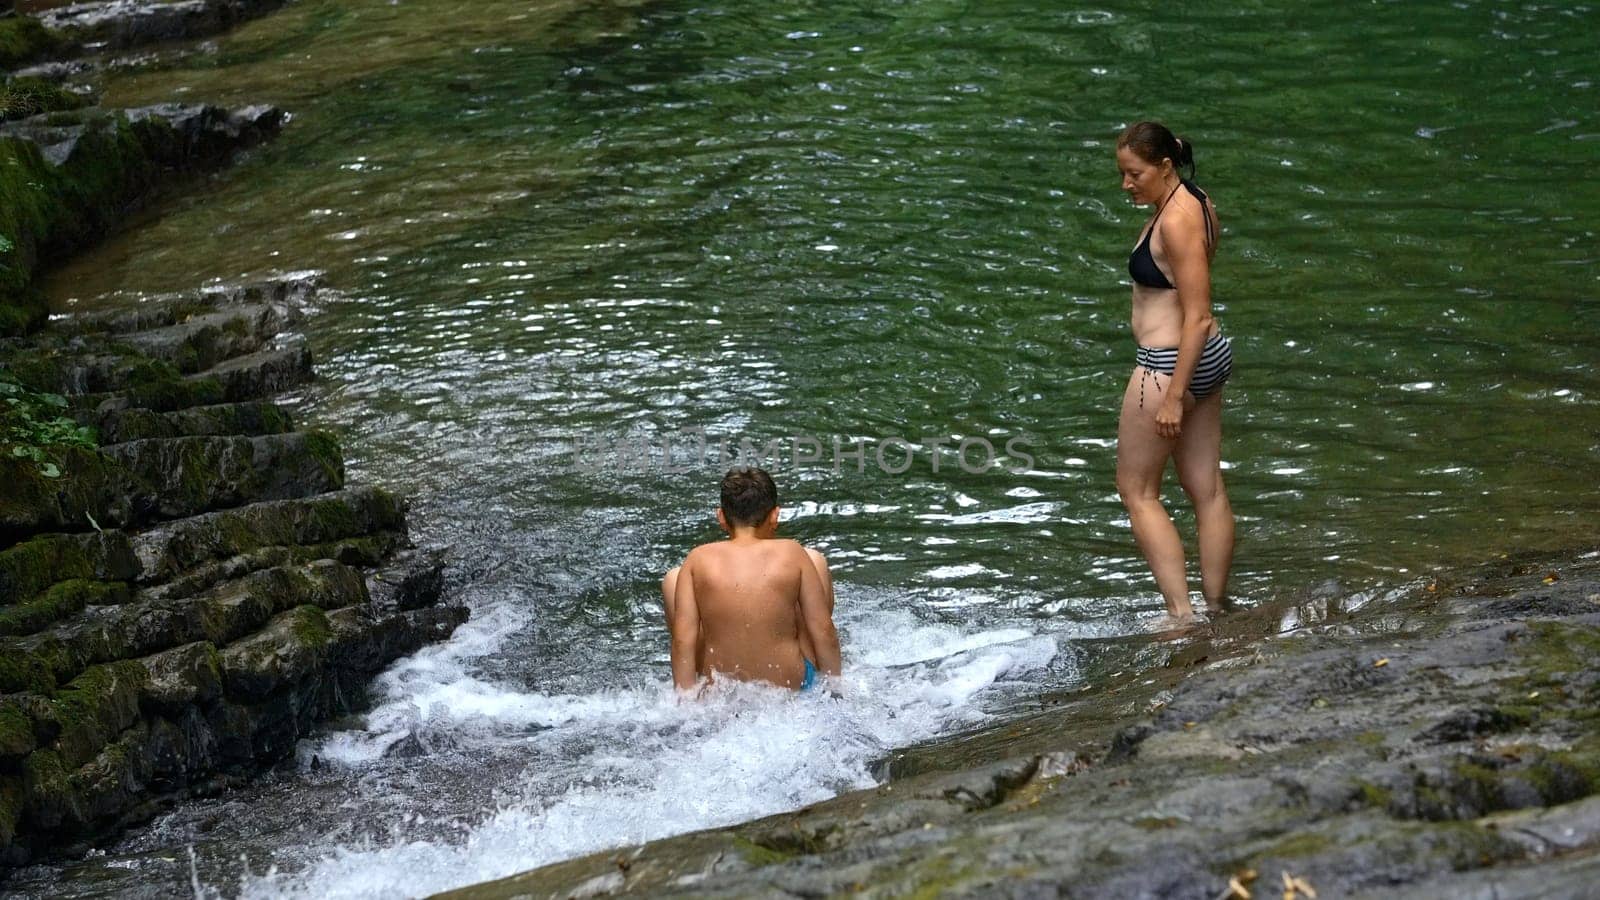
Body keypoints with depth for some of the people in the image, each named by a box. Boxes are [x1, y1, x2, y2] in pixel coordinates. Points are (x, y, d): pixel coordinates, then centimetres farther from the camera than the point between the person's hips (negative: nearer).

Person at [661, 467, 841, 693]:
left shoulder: (698, 560, -10)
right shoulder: (792, 554, -12)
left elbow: (682, 640, -13)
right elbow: (824, 631, -10)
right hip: (793, 686, 0)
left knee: (672, 579, 18)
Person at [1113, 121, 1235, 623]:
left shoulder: (1176, 222, -21)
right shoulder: (1196, 205, 9)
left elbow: (1198, 318, -23)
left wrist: (1173, 396, -22)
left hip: (1169, 364, -10)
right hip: (1208, 357, 10)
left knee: (1137, 490, 2)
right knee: (1207, 489, 12)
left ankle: (1180, 614, -1)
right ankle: (1216, 608, 19)